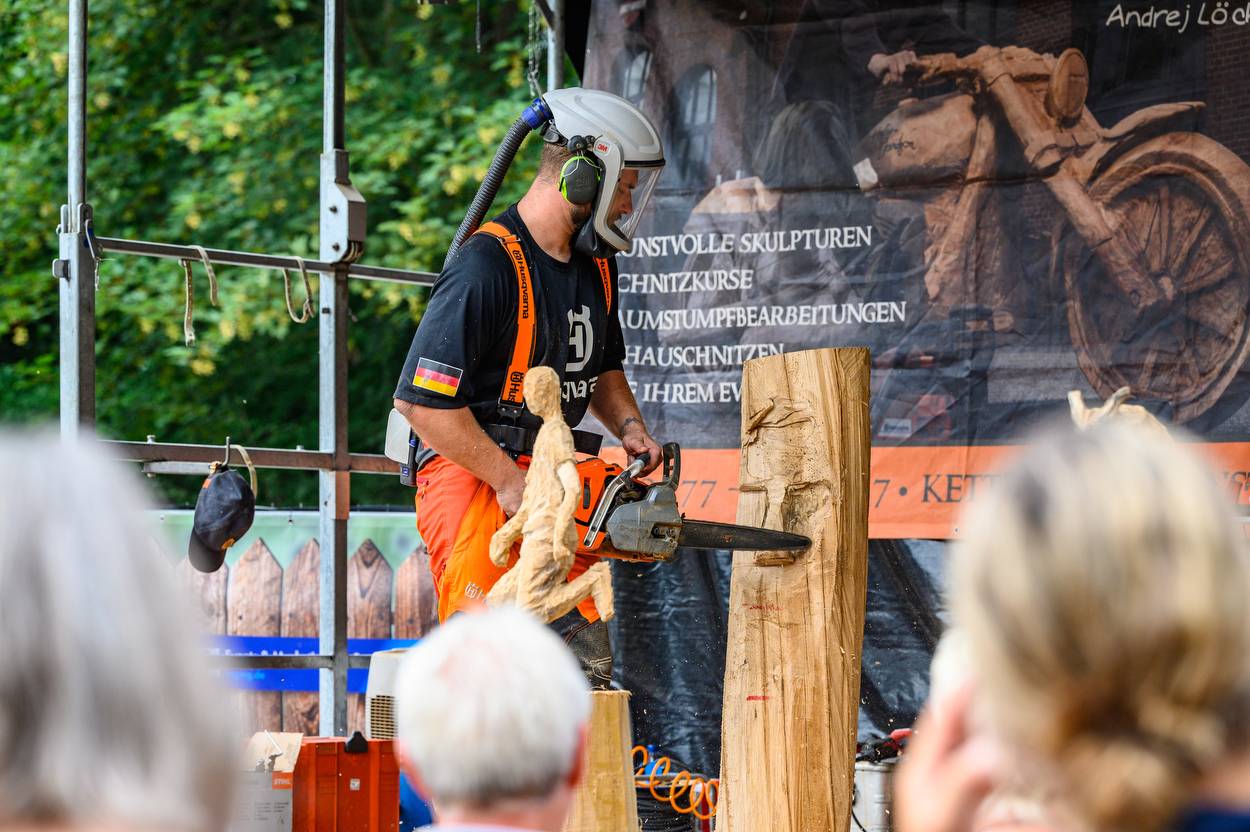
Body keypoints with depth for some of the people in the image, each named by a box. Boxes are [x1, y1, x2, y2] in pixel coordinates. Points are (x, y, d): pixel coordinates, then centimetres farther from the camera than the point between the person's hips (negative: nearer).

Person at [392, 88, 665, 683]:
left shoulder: (595, 264, 9)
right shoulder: (486, 268, -20)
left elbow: (601, 368, 27)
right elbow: (423, 400, -22)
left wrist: (628, 426, 5)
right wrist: (510, 484, -20)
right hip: (471, 473, -9)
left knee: (586, 657, 4)